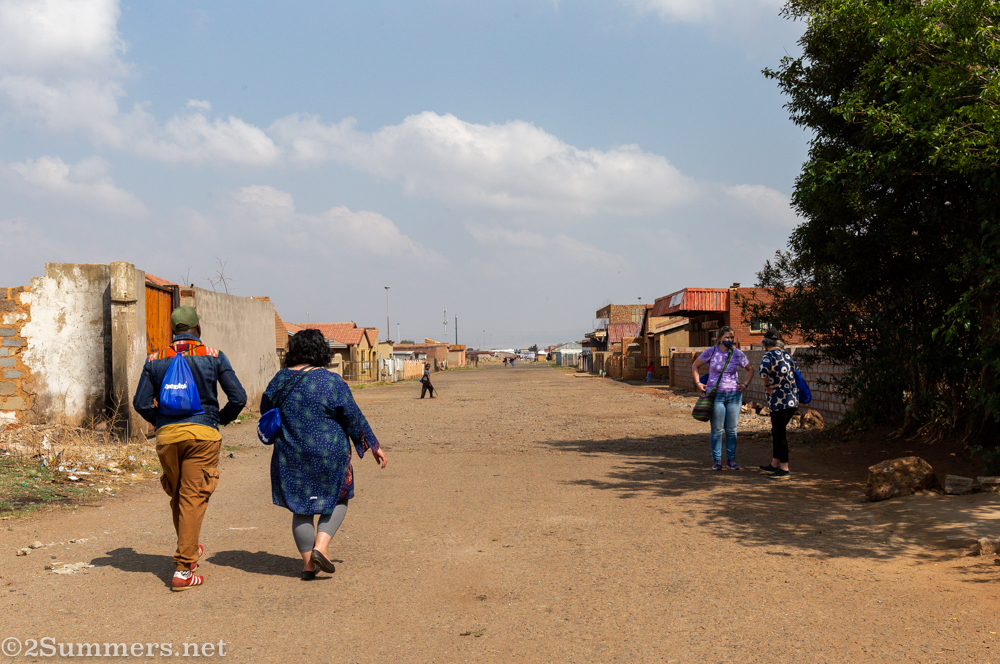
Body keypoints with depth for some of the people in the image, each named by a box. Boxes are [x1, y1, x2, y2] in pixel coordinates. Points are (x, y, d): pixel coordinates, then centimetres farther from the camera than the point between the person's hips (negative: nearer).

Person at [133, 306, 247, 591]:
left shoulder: (156, 360, 7)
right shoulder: (213, 356, 2)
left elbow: (141, 403, 4)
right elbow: (238, 398, -2)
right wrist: (221, 418, 15)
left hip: (167, 435, 3)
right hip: (203, 433, -3)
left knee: (177, 496, 19)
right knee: (193, 499, -3)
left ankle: (189, 548, 38)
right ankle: (183, 570, -7)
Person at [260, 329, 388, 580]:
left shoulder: (281, 379, 0)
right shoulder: (332, 381, -11)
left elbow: (265, 409, 13)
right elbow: (354, 418, -6)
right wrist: (374, 447, 5)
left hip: (291, 456, 3)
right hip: (330, 455, -3)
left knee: (301, 507, 13)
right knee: (337, 500, 16)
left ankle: (307, 563, 14)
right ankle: (320, 547, -1)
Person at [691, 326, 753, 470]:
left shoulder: (738, 354, 1)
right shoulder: (711, 352, -4)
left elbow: (750, 369, 17)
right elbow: (695, 366, 9)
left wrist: (745, 384, 5)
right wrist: (698, 383, 0)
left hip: (734, 395, 2)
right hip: (716, 395, -2)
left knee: (731, 429, 6)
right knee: (717, 430, 1)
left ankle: (731, 460, 15)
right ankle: (716, 460, 10)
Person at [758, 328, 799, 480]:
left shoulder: (768, 356, -10)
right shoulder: (787, 355, 12)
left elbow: (763, 370, -30)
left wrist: (768, 386, -15)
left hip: (779, 401, -7)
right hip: (793, 400, 8)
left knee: (780, 434, 0)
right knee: (777, 432, 19)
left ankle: (784, 469, 4)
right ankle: (774, 464, 26)